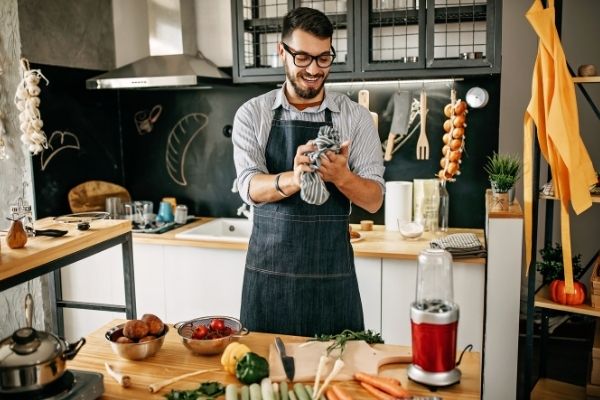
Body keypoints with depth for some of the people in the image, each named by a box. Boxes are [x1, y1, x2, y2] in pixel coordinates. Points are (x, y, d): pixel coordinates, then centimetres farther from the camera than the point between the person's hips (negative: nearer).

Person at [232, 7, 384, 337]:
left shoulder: (356, 117, 0)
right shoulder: (251, 114, 0)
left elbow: (374, 199, -4)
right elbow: (249, 187, -12)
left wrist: (340, 176, -25)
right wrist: (293, 179, -34)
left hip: (332, 272, 0)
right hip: (268, 270, 0)